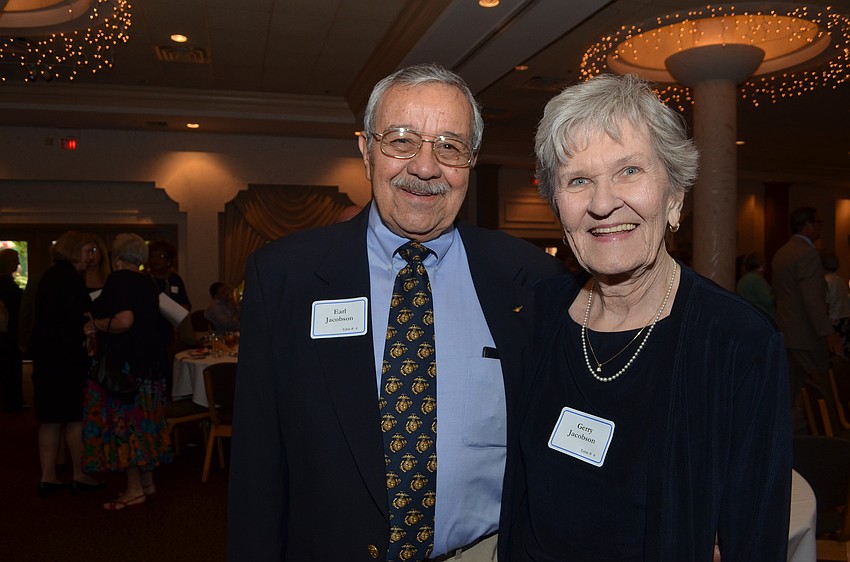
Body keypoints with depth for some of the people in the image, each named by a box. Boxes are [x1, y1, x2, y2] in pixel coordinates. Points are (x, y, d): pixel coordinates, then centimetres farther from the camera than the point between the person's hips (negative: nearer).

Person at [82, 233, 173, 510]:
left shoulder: (118, 279, -13)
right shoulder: (147, 283, 11)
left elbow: (124, 321, -27)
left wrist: (95, 325, -11)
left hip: (123, 362, -8)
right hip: (150, 360, 9)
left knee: (121, 421, -2)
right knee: (143, 420, 13)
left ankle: (134, 489, 2)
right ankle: (147, 481, 21)